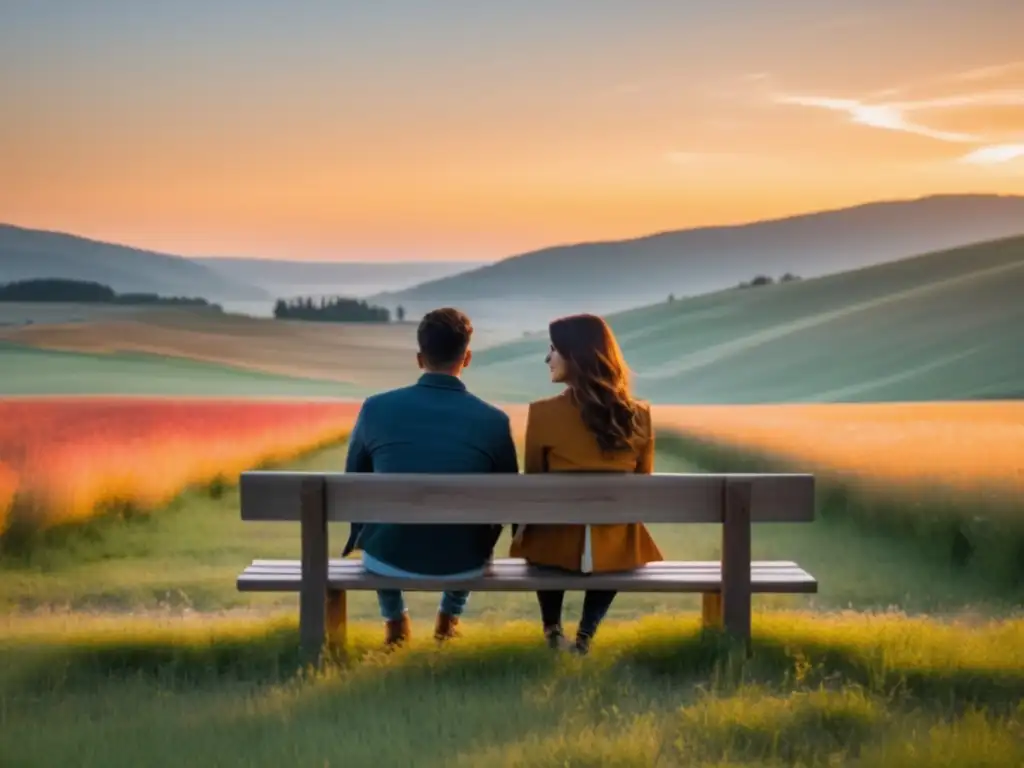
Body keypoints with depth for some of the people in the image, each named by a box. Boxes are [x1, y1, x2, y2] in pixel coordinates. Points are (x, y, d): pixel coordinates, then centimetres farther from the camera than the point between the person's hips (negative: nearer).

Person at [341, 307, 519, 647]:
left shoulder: (376, 408, -9)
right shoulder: (494, 421, -9)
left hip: (388, 557, 0)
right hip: (462, 561, 0)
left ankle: (395, 620, 43)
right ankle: (450, 616, 45)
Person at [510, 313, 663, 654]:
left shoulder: (543, 413, -14)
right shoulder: (639, 416, -6)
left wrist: (521, 530, 20)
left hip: (557, 547, -1)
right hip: (618, 550, 1)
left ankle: (553, 630, 29)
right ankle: (585, 635, 22)